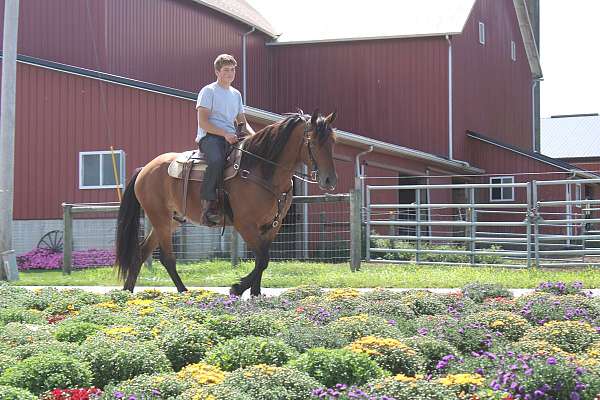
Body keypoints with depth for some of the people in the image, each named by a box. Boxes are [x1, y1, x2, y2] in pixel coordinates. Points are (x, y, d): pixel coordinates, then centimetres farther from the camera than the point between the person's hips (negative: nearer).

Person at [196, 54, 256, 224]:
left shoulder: (236, 94, 22)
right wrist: (225, 134, -20)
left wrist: (254, 135, 1)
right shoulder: (208, 91, 1)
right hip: (210, 136, -7)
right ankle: (208, 203, -34)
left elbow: (242, 122, 23)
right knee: (217, 161, -38)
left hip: (231, 138, 7)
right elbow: (203, 122, -9)